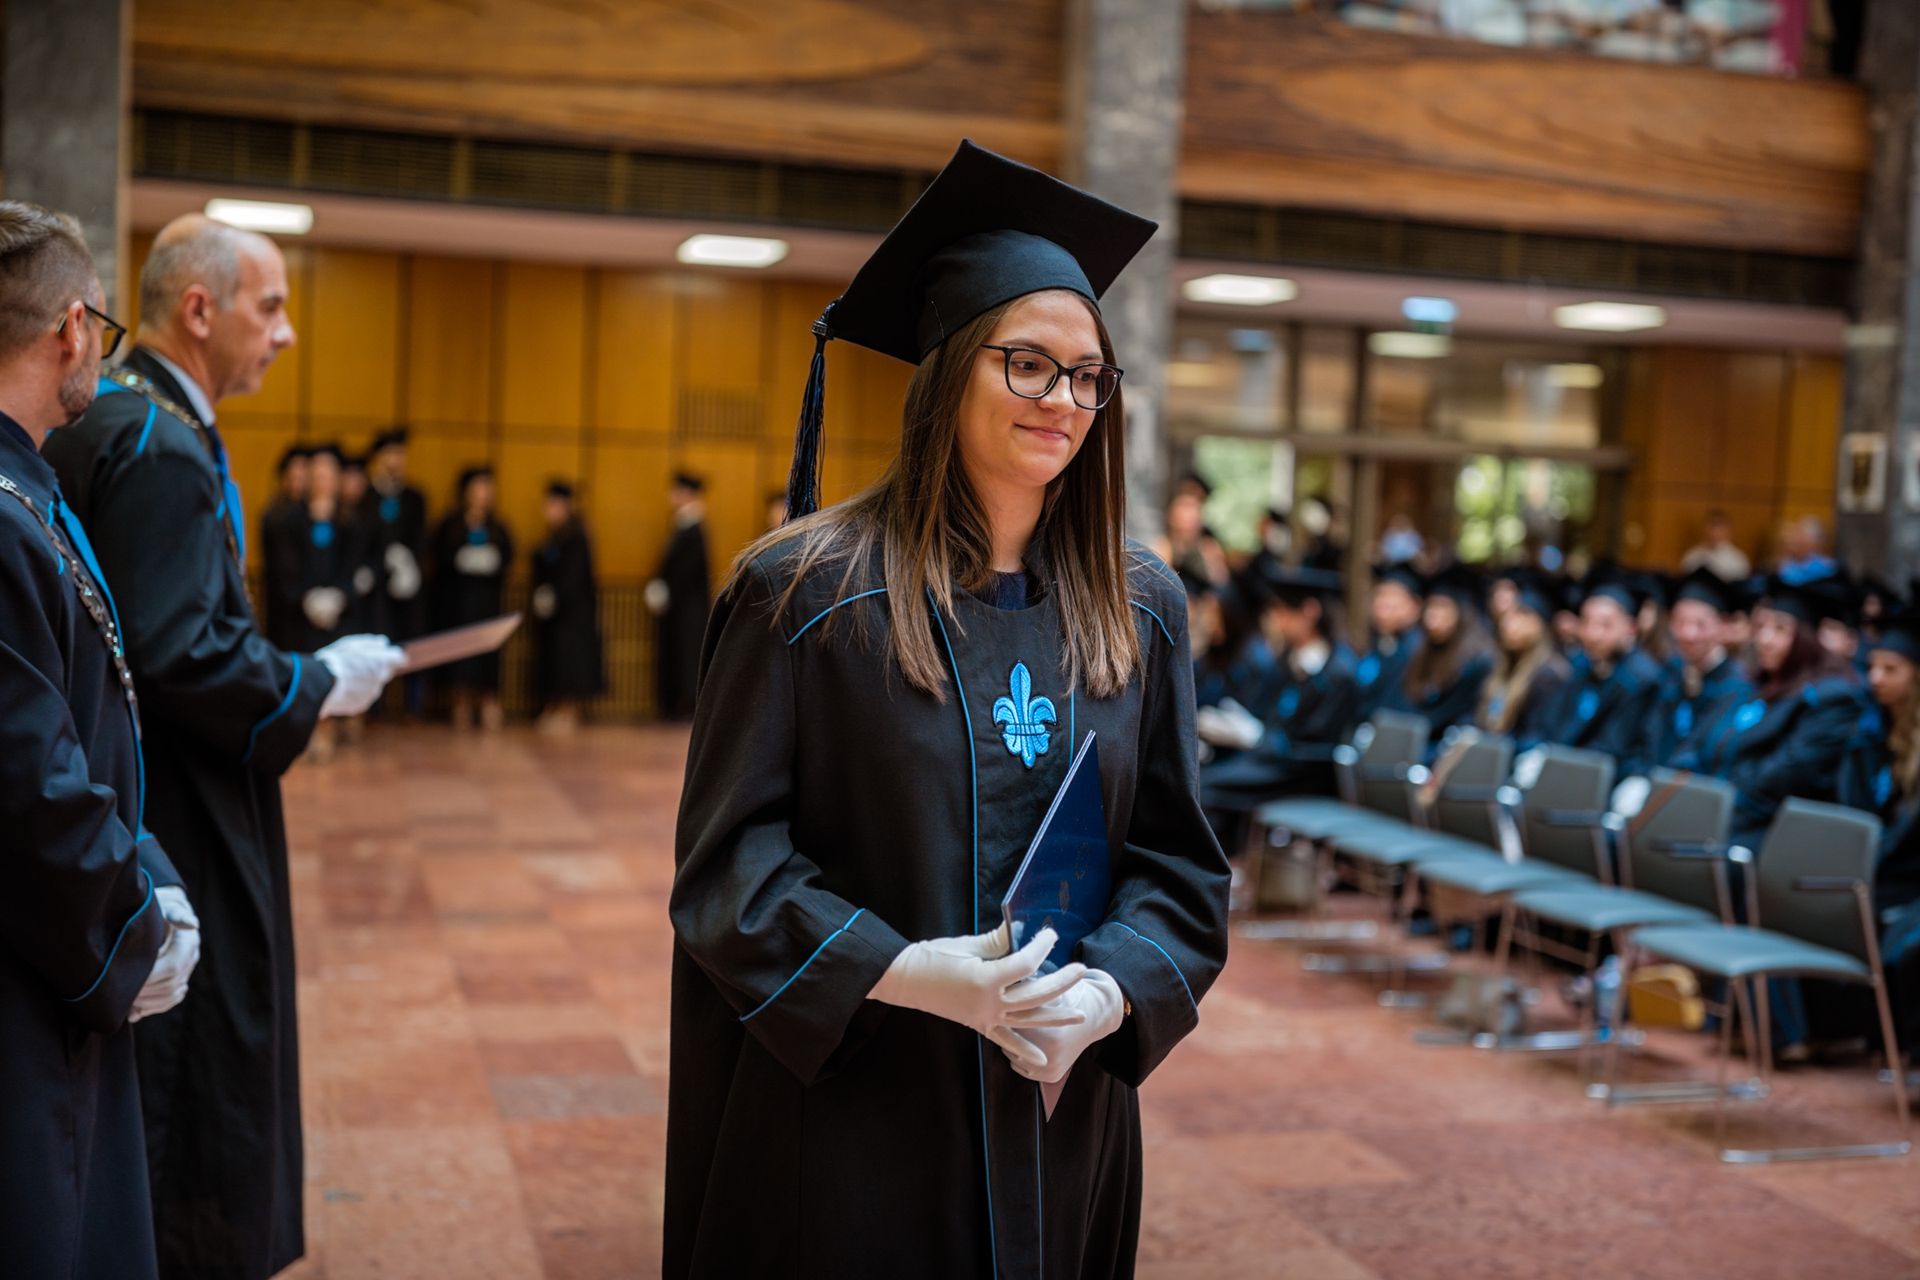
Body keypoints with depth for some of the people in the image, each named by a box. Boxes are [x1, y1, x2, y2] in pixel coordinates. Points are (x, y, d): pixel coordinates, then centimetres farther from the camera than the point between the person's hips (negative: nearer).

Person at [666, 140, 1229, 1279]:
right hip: (847, 1117, -3)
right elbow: (728, 857, -9)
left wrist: (1108, 994, -15)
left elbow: (1178, 856, 4)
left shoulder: (1142, 609, 3)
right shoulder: (809, 589, -9)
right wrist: (910, 974, -22)